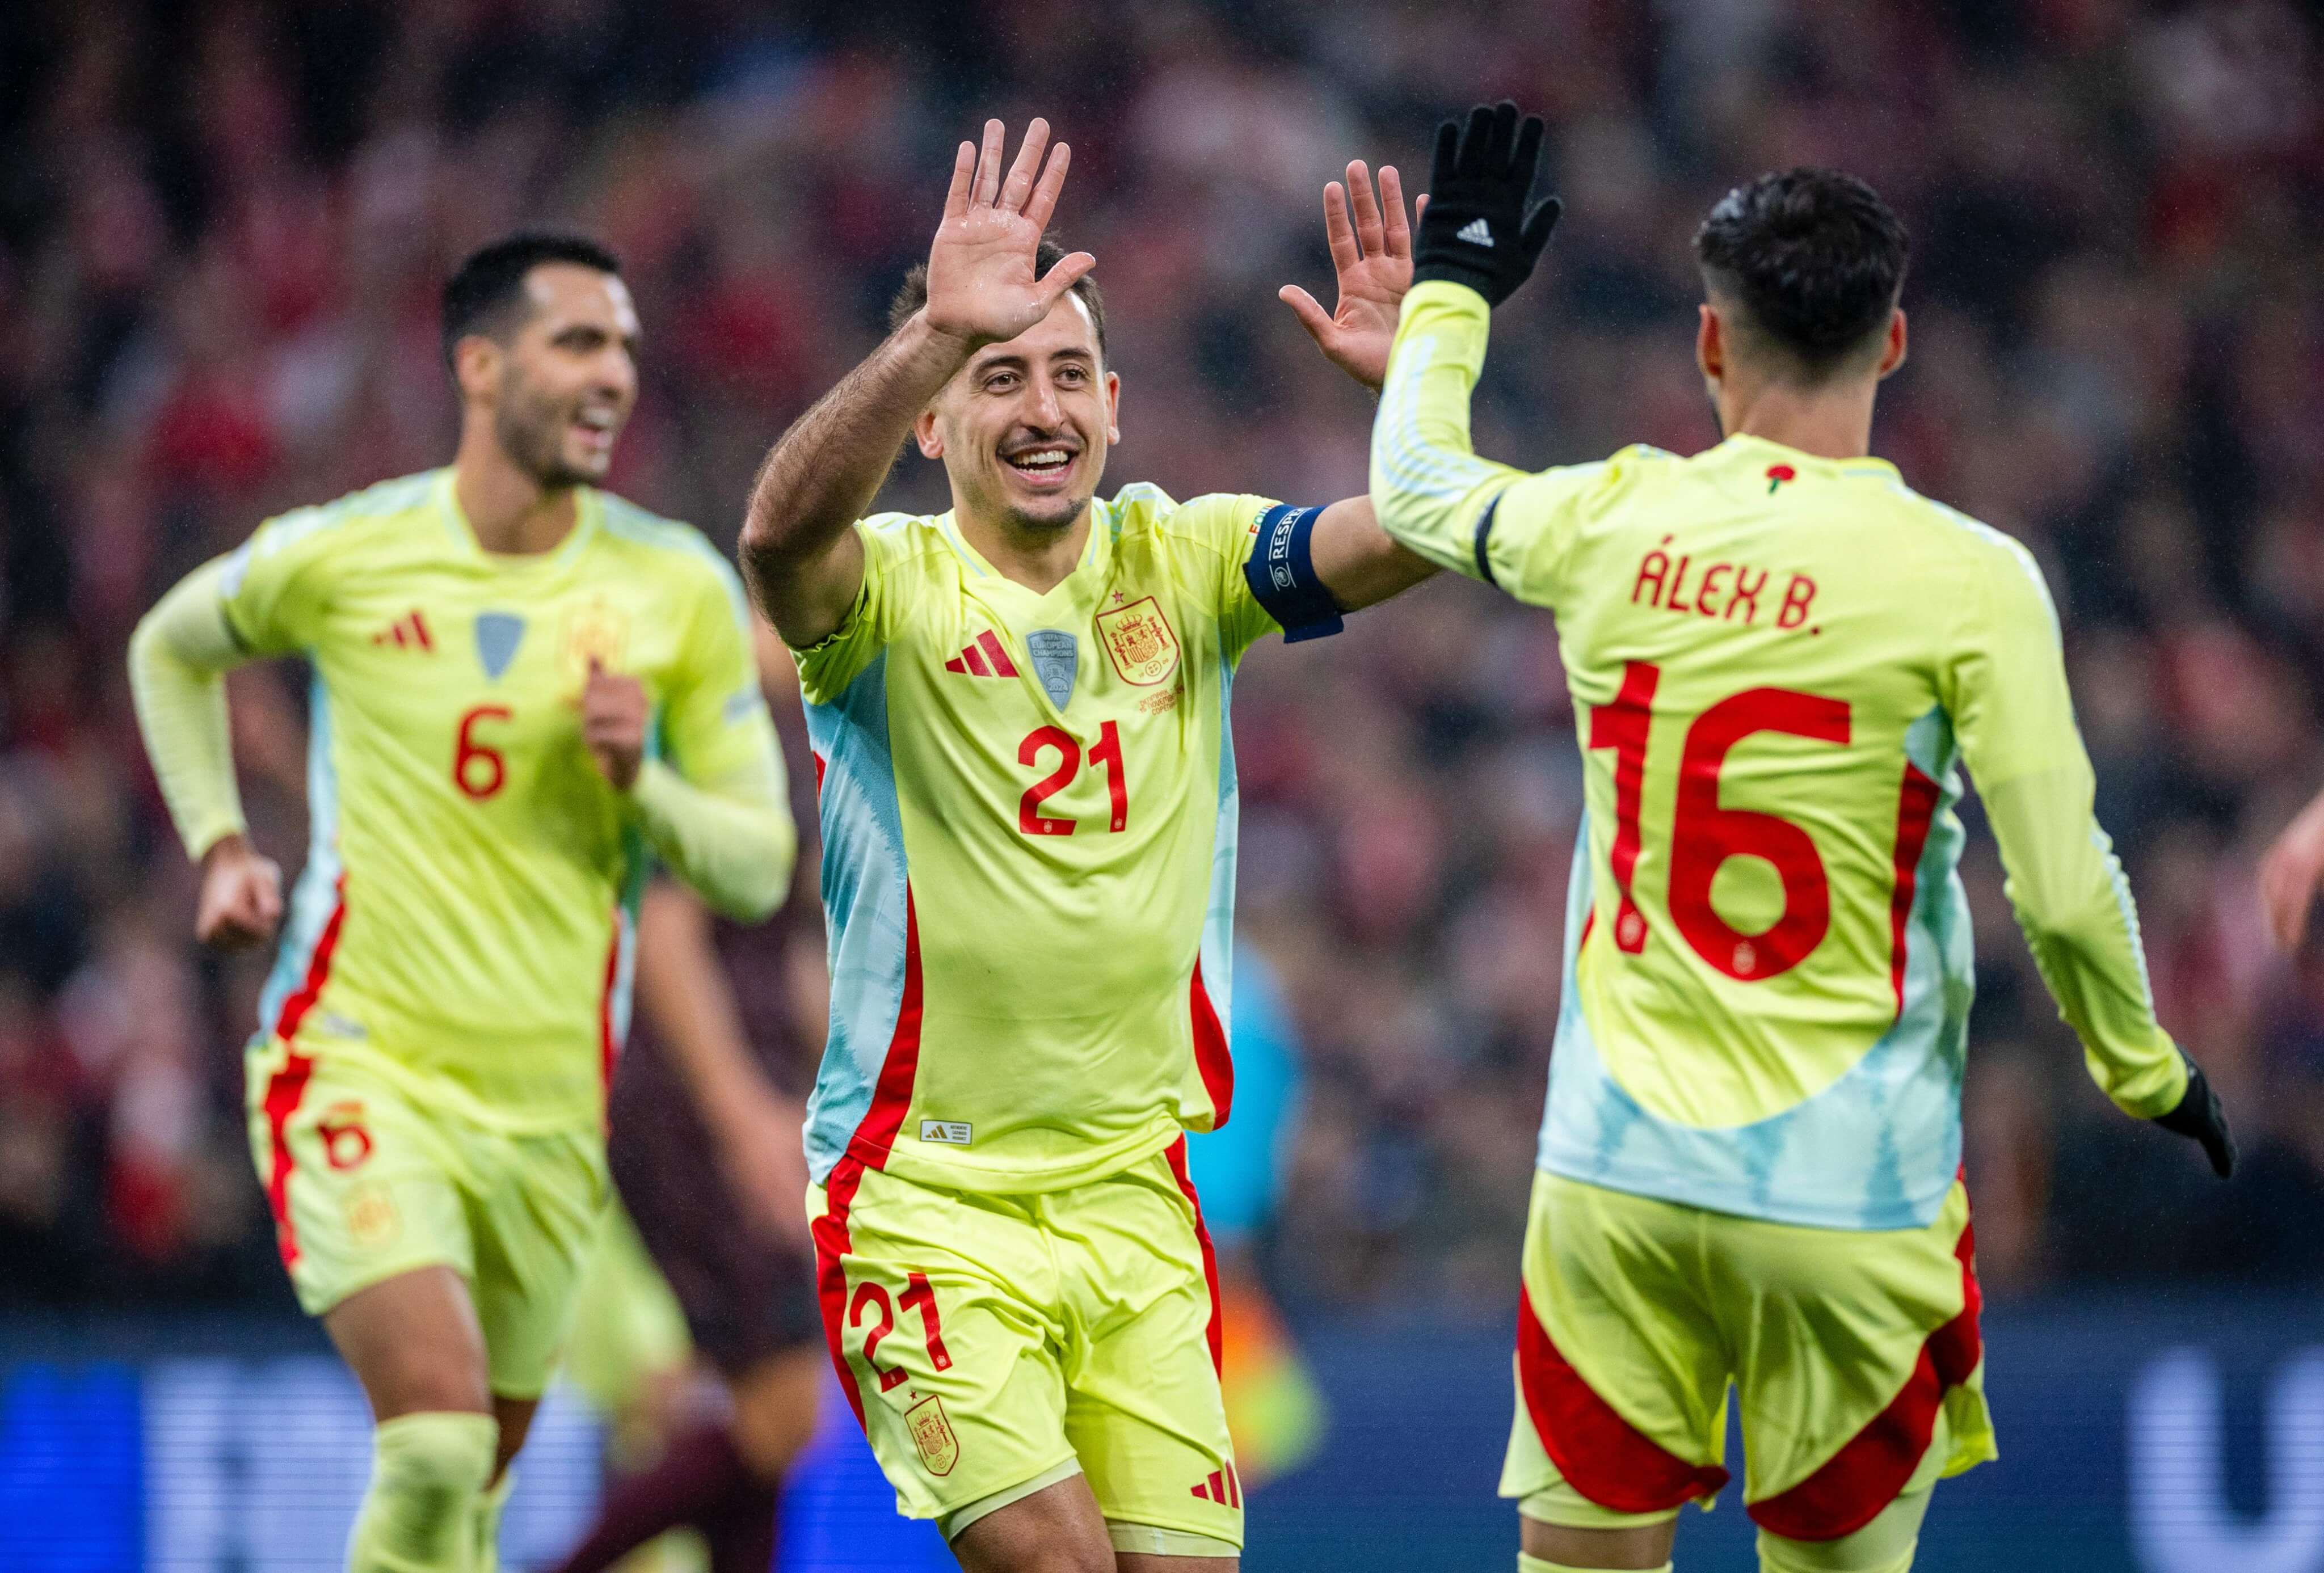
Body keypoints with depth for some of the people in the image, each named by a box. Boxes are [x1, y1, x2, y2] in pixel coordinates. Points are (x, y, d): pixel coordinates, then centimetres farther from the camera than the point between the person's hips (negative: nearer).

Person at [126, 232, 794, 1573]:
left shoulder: (681, 589, -1)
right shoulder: (339, 558, -5)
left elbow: (759, 870, 2)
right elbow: (171, 650, 18)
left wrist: (643, 782, -16)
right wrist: (221, 845, 7)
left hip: (549, 1103, 3)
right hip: (356, 1064, -3)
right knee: (437, 1430, -24)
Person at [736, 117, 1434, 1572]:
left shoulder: (1178, 563, 4)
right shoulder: (889, 586, -7)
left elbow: (1412, 539, -9)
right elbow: (782, 534, -31)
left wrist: (1415, 377, -29)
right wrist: (939, 330, -44)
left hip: (1136, 1192, 4)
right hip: (925, 1192, -4)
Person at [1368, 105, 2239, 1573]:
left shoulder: (1617, 524, 1)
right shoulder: (1964, 579, -9)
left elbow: (1414, 483, 23)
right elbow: (2063, 887, -9)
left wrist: (1454, 286, 41)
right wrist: (2148, 1069, 9)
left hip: (1615, 1175, 3)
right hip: (1846, 1192, -3)